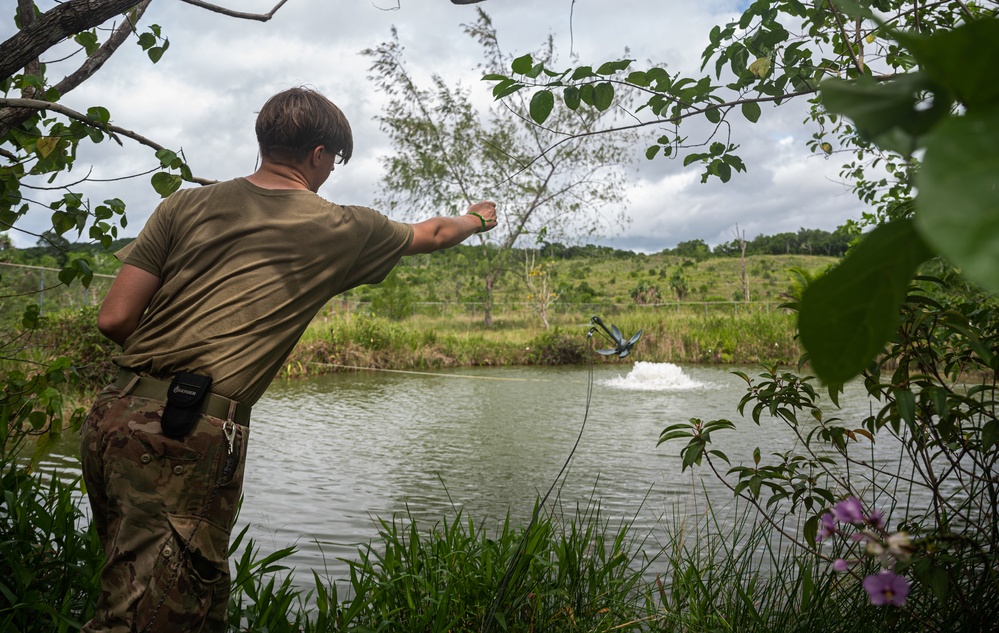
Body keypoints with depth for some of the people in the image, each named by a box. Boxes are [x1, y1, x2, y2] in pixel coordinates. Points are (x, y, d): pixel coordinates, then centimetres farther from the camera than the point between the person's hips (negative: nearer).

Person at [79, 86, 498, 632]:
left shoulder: (187, 204, 10)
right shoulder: (342, 231, 5)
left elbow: (114, 319, 5)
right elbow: (433, 234, 25)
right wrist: (478, 218, 46)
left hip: (112, 416, 6)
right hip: (191, 437, -6)